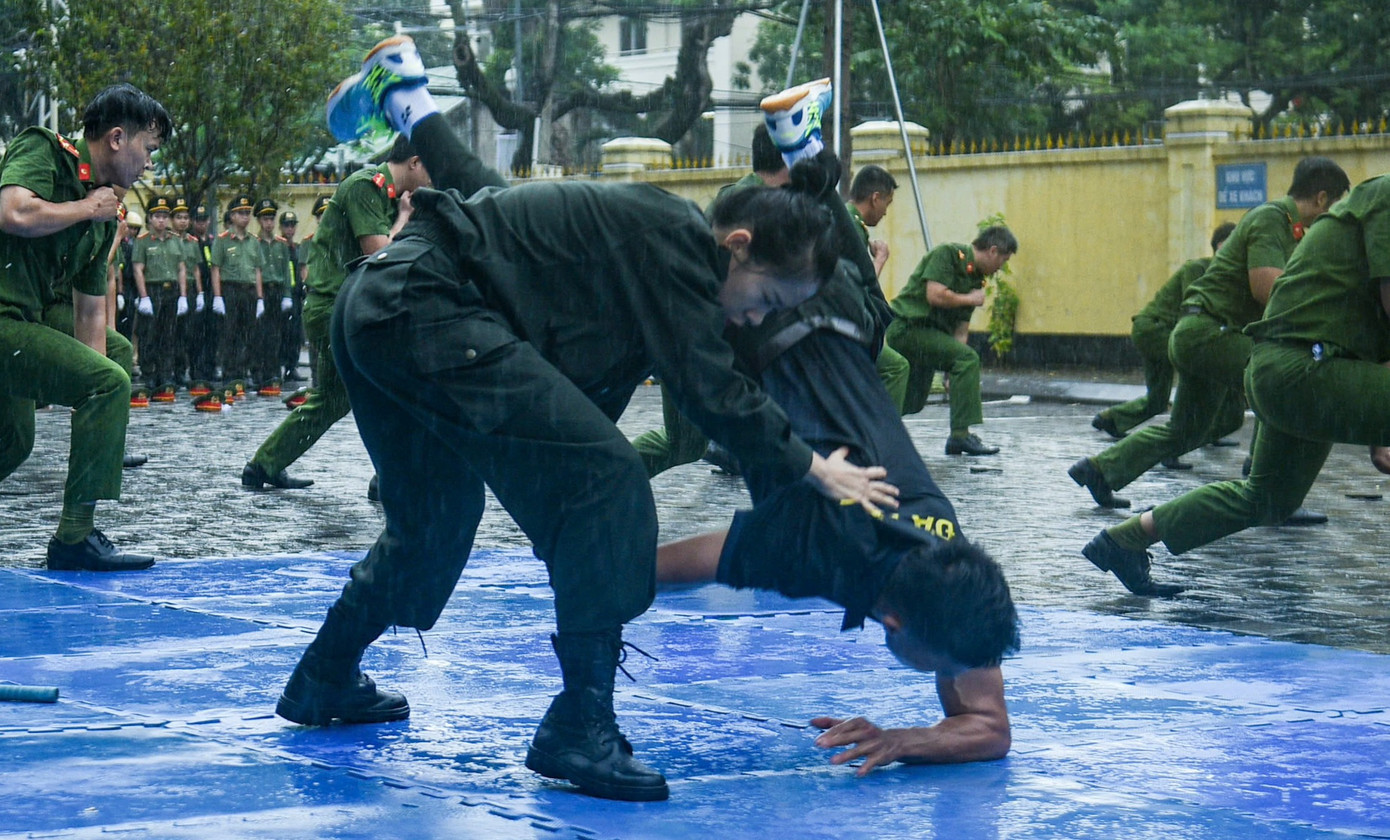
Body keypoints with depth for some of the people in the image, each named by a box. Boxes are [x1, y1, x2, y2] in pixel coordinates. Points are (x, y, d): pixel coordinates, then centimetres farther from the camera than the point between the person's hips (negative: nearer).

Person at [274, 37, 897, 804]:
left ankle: (322, 683, 43)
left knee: (437, 517, 28)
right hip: (427, 313, -11)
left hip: (375, 309, 11)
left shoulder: (656, 250, 19)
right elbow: (713, 392, -13)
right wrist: (814, 468, -2)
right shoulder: (673, 238, -9)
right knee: (605, 479, -16)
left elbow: (594, 394, 22)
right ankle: (580, 727, -13)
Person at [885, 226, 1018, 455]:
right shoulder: (948, 254, -11)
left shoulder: (976, 279, 13)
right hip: (907, 325, -10)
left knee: (913, 401, 18)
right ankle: (960, 435, -21)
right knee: (967, 358, -22)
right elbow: (935, 295, -24)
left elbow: (961, 331, 10)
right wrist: (970, 299, -8)